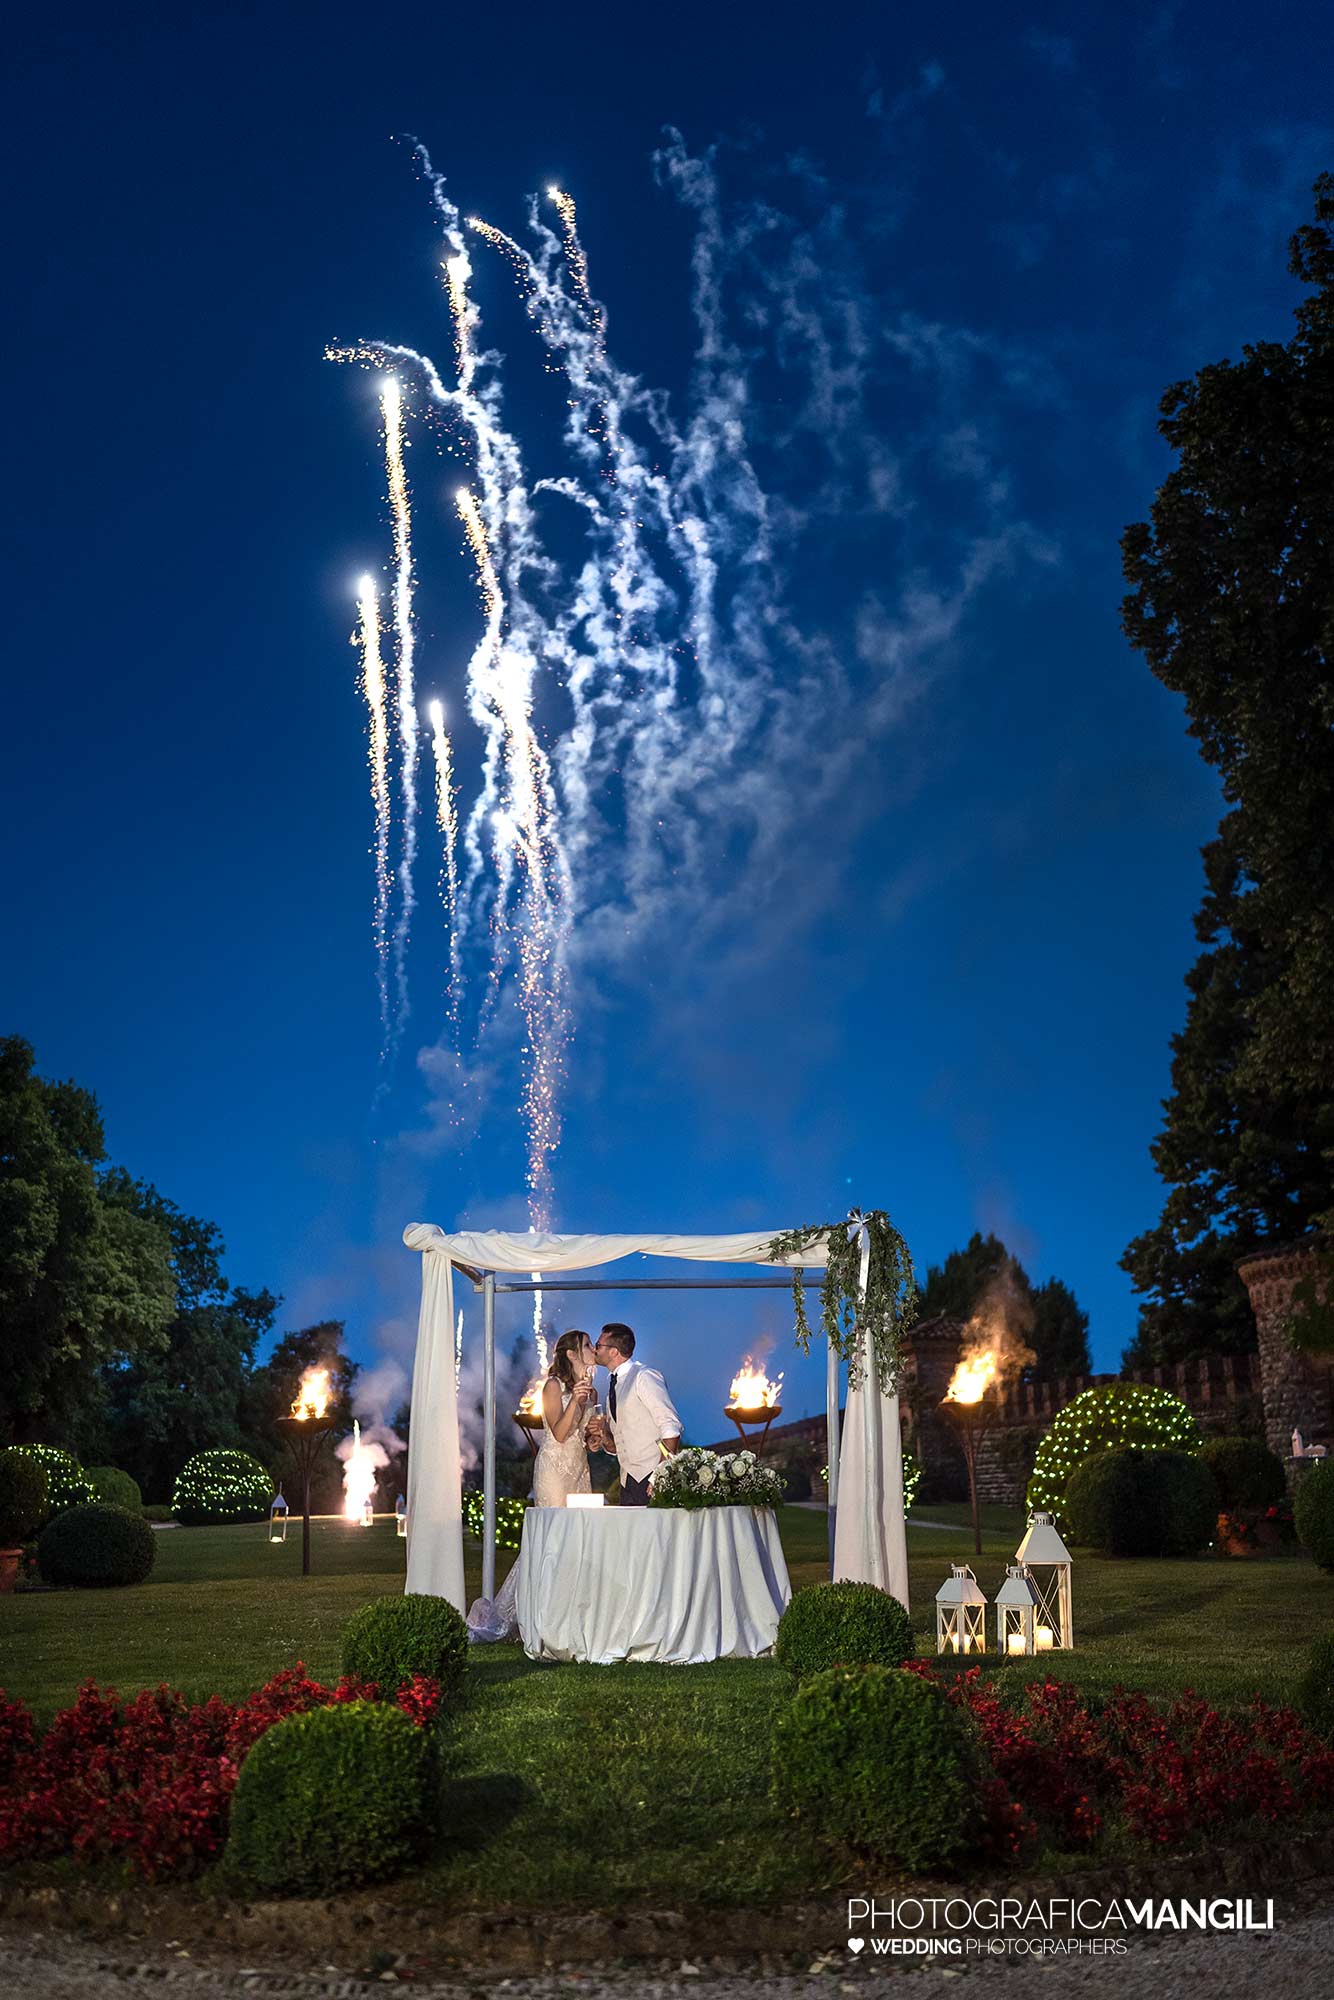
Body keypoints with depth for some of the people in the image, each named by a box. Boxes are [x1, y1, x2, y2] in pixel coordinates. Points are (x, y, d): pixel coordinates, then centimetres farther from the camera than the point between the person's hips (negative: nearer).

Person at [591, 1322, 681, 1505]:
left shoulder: (644, 1377, -8)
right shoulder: (613, 1384, 16)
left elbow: (671, 1428, -14)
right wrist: (604, 1437, 1)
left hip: (652, 1476, -7)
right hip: (628, 1482, 7)